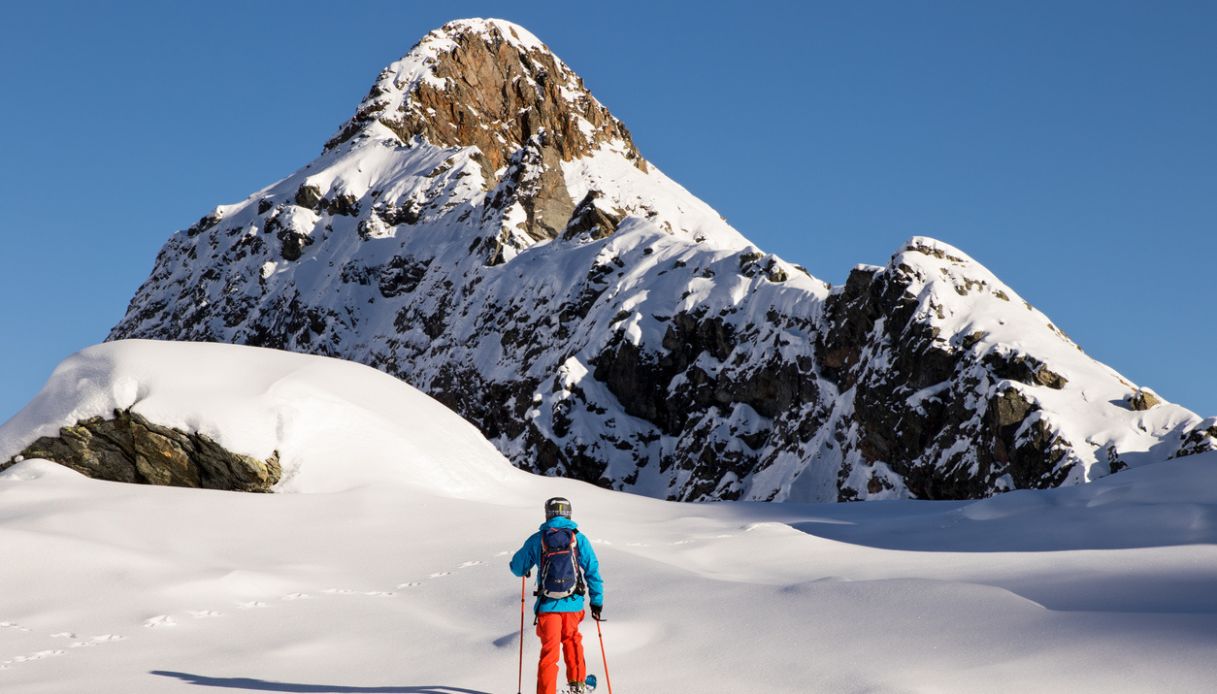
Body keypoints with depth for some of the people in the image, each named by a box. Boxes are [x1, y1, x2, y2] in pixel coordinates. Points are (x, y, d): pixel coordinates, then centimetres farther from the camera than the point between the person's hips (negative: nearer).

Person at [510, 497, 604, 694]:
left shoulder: (536, 539, 1)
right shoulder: (579, 538, 1)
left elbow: (517, 568, 9)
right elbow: (593, 571, -1)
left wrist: (526, 569, 33)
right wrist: (597, 601, 6)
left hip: (548, 605, -1)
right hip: (573, 603, 1)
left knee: (549, 650, 4)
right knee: (572, 640, 27)